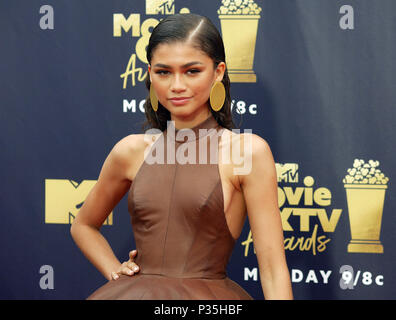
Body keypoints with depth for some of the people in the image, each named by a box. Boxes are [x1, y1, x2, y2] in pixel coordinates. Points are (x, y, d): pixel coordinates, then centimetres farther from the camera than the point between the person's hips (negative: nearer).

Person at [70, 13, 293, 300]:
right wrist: (115, 272, 12)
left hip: (208, 296, -3)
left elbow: (273, 268, -5)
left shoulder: (248, 151, -3)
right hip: (136, 292, 3)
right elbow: (83, 225, 26)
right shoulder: (131, 150, 9)